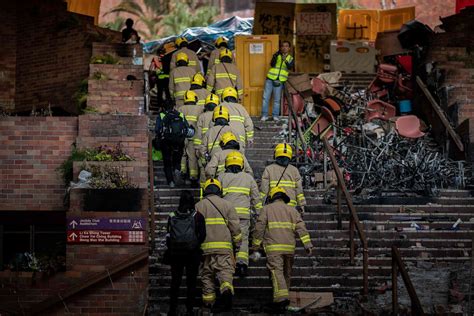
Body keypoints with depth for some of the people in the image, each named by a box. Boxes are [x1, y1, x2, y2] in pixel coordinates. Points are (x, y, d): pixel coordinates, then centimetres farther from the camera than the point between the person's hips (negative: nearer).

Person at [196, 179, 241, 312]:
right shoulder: (226, 205, 7)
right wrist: (237, 244, 13)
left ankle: (208, 300, 11)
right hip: (224, 245, -1)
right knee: (225, 270, -6)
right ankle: (227, 290, -34)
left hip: (205, 246, 1)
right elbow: (235, 227, 5)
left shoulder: (198, 206, 10)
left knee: (207, 274, 10)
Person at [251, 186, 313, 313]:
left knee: (277, 272, -12)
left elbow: (259, 227, 2)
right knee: (287, 273, 14)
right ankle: (283, 300, 20)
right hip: (289, 247, 3)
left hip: (273, 247, -3)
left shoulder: (266, 209, 9)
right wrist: (307, 244, -2)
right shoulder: (292, 209, 15)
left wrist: (256, 244, 9)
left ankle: (282, 297, -30)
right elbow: (301, 227, 4)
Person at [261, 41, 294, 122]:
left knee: (277, 99, 0)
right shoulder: (277, 55, 8)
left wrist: (285, 61, -33)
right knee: (266, 97, -2)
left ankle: (275, 115, 9)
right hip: (270, 79, 0)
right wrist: (275, 57, -25)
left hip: (280, 81, 0)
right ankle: (264, 115, 5)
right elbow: (272, 64, -7)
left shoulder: (290, 59, 9)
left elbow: (290, 67, -12)